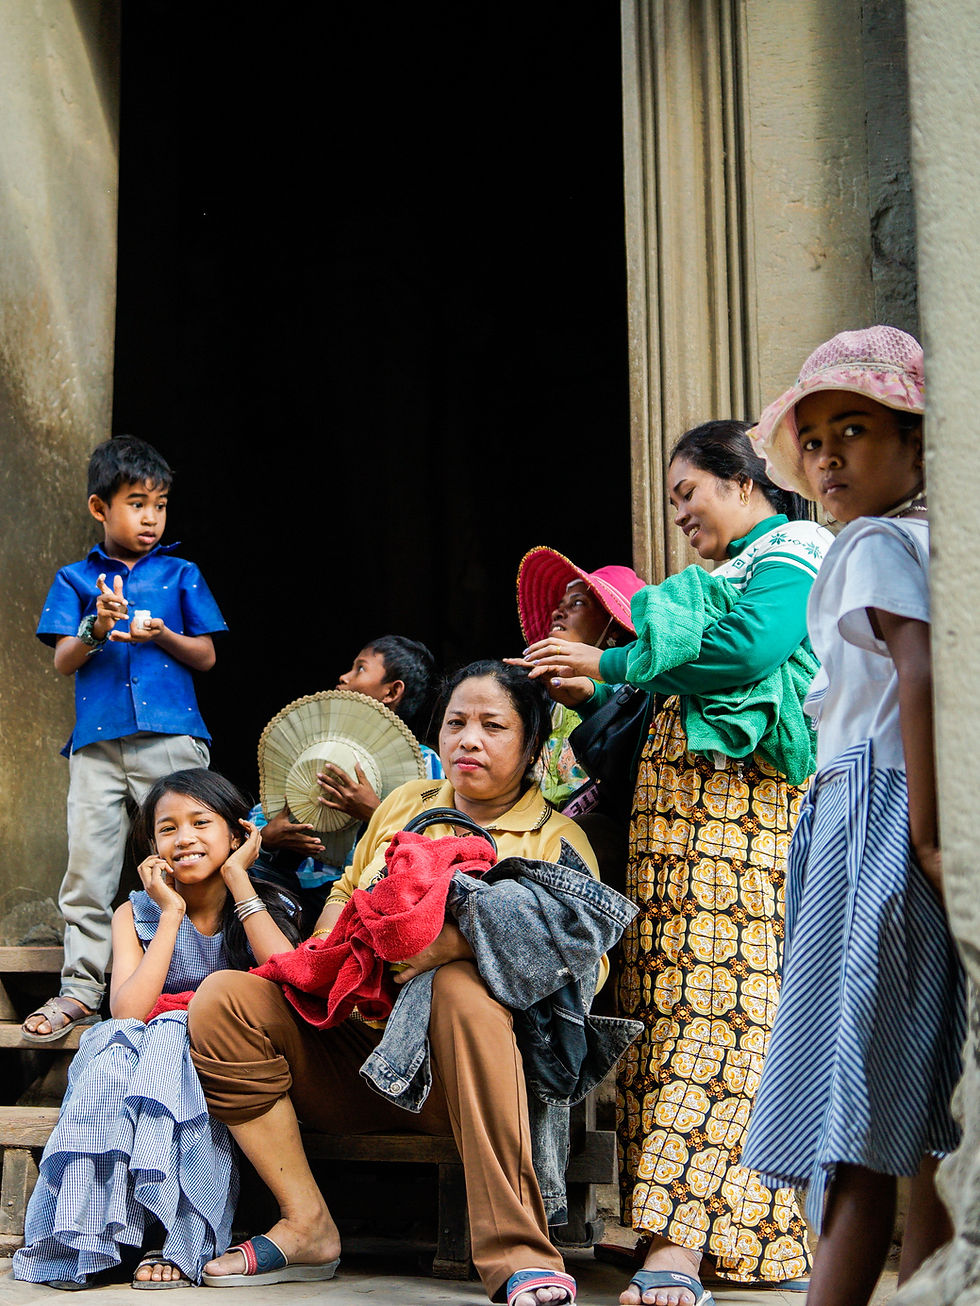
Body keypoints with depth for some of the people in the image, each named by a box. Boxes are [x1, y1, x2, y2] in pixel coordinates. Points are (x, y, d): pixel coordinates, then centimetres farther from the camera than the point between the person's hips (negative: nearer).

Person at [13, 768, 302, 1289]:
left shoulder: (266, 909, 5)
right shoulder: (136, 914, 6)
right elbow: (127, 1011, -11)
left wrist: (237, 880, -12)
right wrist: (172, 914, -9)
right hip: (140, 1063, 1)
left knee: (171, 1035, -31)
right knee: (116, 1042, -31)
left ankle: (186, 1240, -32)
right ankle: (85, 1241, -31)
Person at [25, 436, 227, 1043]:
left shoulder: (181, 575, 10)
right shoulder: (75, 579, 12)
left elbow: (206, 657, 9)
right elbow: (62, 662, 6)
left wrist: (163, 635, -10)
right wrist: (96, 629, -14)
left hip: (171, 736, -1)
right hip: (98, 740, 1)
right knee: (88, 864, 1)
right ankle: (82, 989, 8)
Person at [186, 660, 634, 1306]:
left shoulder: (557, 839, 4)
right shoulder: (406, 804, 19)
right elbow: (347, 891, 31)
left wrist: (457, 938, -24)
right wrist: (328, 936, 6)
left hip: (452, 1071, -5)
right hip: (351, 1046, 5)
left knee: (463, 988, -38)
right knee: (223, 998, -16)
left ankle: (519, 1254, -39)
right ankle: (307, 1227, -13)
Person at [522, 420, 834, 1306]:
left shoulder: (792, 559, 2)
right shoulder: (726, 578, 28)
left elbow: (748, 648, -17)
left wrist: (615, 663, -10)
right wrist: (597, 691, 11)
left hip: (742, 807, -8)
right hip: (675, 811, 8)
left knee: (716, 1005, -15)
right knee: (666, 999, 0)